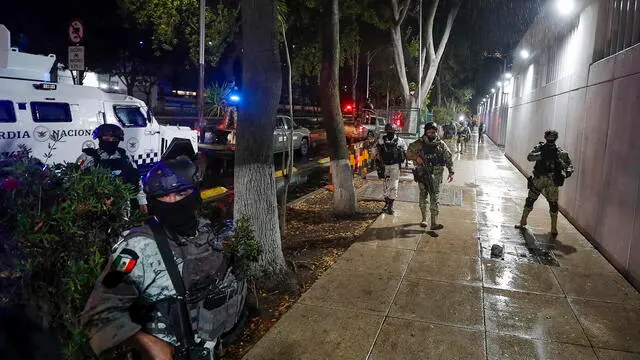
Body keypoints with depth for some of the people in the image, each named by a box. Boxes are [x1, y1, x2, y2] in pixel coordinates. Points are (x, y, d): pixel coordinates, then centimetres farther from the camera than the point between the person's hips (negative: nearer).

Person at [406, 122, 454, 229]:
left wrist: (451, 172, 1)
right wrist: (416, 157, -14)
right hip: (422, 174, 0)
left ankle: (434, 223, -7)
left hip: (436, 175, 0)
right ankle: (424, 219, 25)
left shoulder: (441, 144, 3)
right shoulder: (419, 144, -1)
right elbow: (408, 153, 5)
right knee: (423, 196, 10)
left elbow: (448, 159, 8)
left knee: (435, 197, -5)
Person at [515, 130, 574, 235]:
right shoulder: (539, 147, 1)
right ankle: (523, 222, 23)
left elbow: (569, 163, -2)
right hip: (538, 179, 1)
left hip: (552, 180, 0)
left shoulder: (559, 151, 1)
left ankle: (554, 228, 11)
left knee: (553, 203, -1)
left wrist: (568, 171, -23)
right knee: (530, 200, 7)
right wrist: (541, 154, -29)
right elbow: (529, 157, -13)